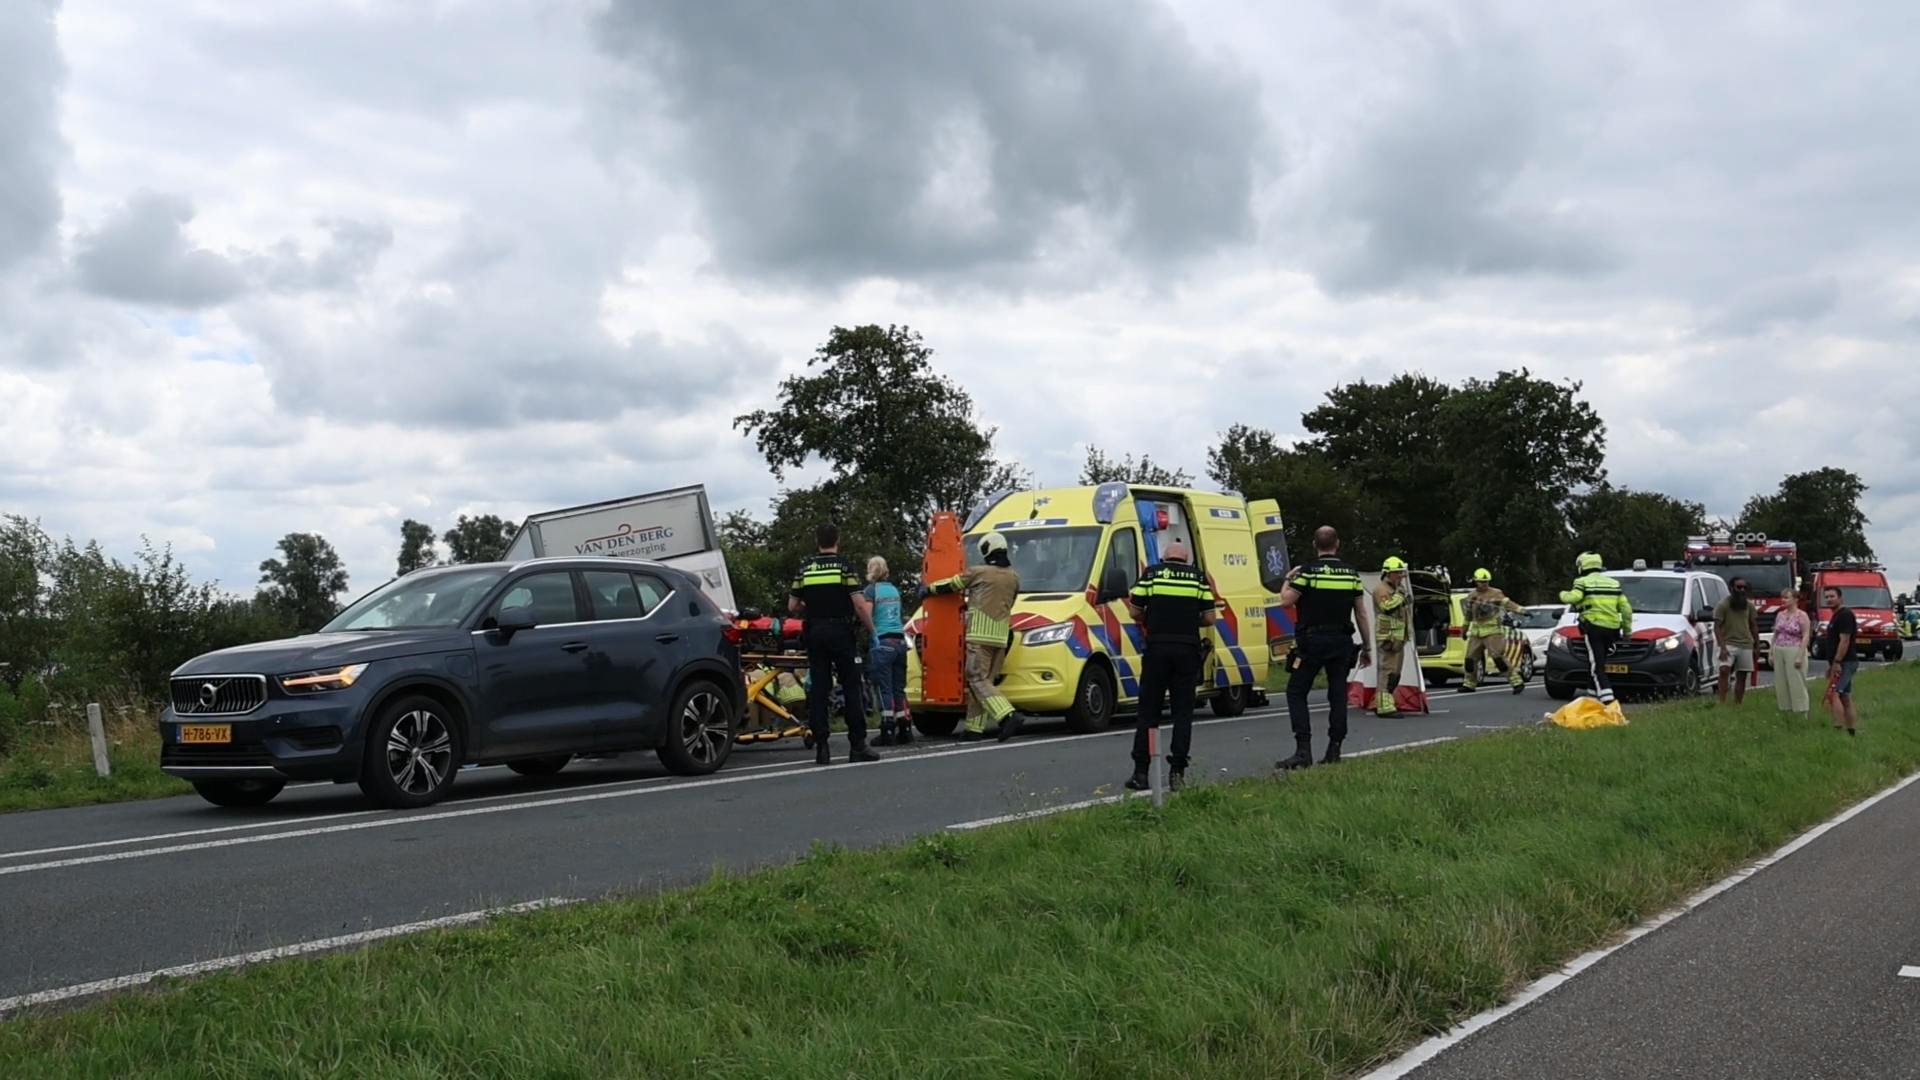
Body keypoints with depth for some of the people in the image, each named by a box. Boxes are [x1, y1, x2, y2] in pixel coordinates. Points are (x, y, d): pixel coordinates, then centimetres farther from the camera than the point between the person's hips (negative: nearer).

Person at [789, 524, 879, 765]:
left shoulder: (805, 568, 8)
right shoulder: (844, 566, -4)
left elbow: (792, 606, 9)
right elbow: (859, 604, -11)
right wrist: (871, 629, 2)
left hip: (814, 634, 4)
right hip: (840, 632, -4)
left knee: (818, 689, 4)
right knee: (851, 688, 1)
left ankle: (821, 748, 2)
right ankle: (857, 745, -1)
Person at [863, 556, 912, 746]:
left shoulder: (871, 590, -4)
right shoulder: (894, 589, 15)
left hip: (882, 643, -6)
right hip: (900, 641, 6)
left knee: (884, 689, -3)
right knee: (899, 688, 10)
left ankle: (888, 732, -5)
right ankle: (904, 730, 10)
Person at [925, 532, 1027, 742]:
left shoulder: (978, 572, -3)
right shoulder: (1013, 578, 14)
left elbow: (951, 585, 8)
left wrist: (929, 589, 27)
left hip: (980, 632, -6)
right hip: (1001, 635, 6)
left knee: (978, 680, -9)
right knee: (984, 680, 10)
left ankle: (1008, 716, -26)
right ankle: (974, 729, 9)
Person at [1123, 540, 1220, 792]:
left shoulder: (1151, 574, 4)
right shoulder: (1199, 577, 7)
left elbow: (1135, 612, 2)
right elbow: (1209, 618, 4)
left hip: (1157, 648, 0)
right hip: (1188, 650, 1)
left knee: (1148, 712, 6)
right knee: (1183, 712, 7)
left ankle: (1141, 773, 5)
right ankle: (1177, 772, 2)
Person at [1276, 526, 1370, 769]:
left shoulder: (1308, 570, -8)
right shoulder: (1351, 573, 7)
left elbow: (1286, 601, -10)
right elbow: (1361, 614, 8)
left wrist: (1288, 580, 9)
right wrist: (1367, 646, 16)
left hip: (1311, 642, -4)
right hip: (1341, 642, 4)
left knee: (1296, 692, 1)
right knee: (1338, 694, 10)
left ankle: (1303, 751, -9)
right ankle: (1334, 751, 9)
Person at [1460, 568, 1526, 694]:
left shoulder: (1495, 594, -5)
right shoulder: (1471, 596, 13)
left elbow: (1507, 603, -18)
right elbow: (1468, 614, 24)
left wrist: (1521, 610, -34)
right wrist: (1465, 629, 32)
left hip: (1492, 631, -6)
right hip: (1476, 632, 6)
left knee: (1499, 657, -15)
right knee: (1471, 658, 8)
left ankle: (1517, 682, -11)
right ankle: (1469, 684, 22)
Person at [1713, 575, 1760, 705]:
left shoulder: (1749, 605, 10)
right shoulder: (1722, 605, -4)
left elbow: (1754, 626, 17)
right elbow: (1717, 627, -8)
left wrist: (1757, 645, 12)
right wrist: (1722, 646, -18)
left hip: (1746, 646, 5)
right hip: (1729, 644, -5)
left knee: (1742, 677, 5)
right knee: (1724, 670, -23)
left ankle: (1737, 706, 11)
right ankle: (1722, 703, -26)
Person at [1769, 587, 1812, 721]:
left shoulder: (1802, 616, -5)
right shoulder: (1780, 615, 13)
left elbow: (1806, 637, -10)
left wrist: (1800, 656, -17)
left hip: (1794, 652, -6)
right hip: (1779, 653, 6)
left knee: (1796, 684, -5)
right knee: (1781, 684, 6)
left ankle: (1800, 715, -2)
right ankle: (1785, 711, 12)